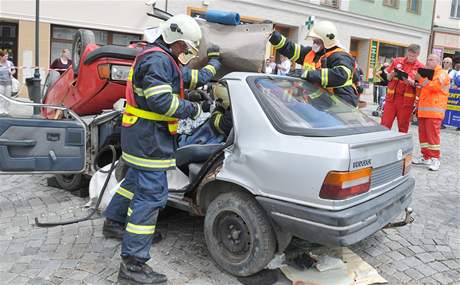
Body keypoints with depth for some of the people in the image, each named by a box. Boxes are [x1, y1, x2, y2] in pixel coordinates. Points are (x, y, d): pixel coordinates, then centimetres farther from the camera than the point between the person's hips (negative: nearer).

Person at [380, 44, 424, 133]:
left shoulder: (420, 67, 0)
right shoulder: (397, 61, 8)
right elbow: (387, 77, 10)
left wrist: (411, 81, -20)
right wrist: (393, 74, -11)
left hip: (406, 101, -2)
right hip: (391, 98, 2)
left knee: (403, 127, 6)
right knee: (384, 125, 1)